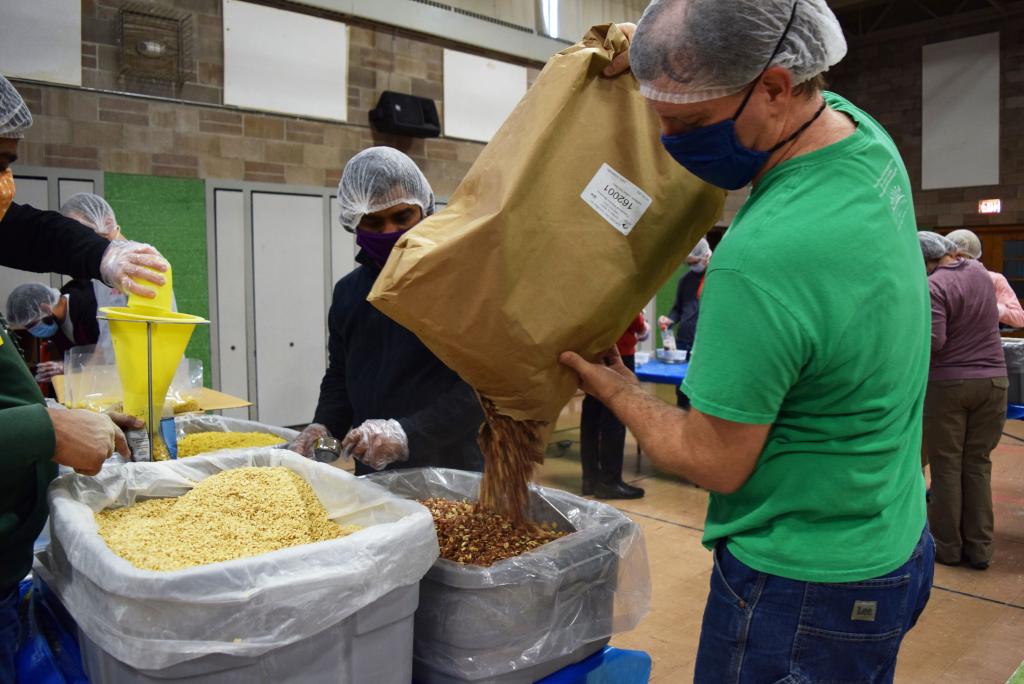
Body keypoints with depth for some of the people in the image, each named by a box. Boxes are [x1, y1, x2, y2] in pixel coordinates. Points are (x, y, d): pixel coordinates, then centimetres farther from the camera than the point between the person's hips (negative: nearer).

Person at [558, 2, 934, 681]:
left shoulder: (761, 259, -34)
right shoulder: (866, 135, -6)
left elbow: (716, 463, -21)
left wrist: (617, 391, -6)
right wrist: (655, 55, 0)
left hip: (802, 592, -8)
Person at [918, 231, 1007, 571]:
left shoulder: (934, 286, -15)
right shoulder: (980, 271, 6)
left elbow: (933, 341, -22)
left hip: (947, 384, -5)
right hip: (992, 380, 6)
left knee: (946, 466, 5)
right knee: (978, 464, 11)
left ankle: (947, 546, 13)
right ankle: (979, 548, 16)